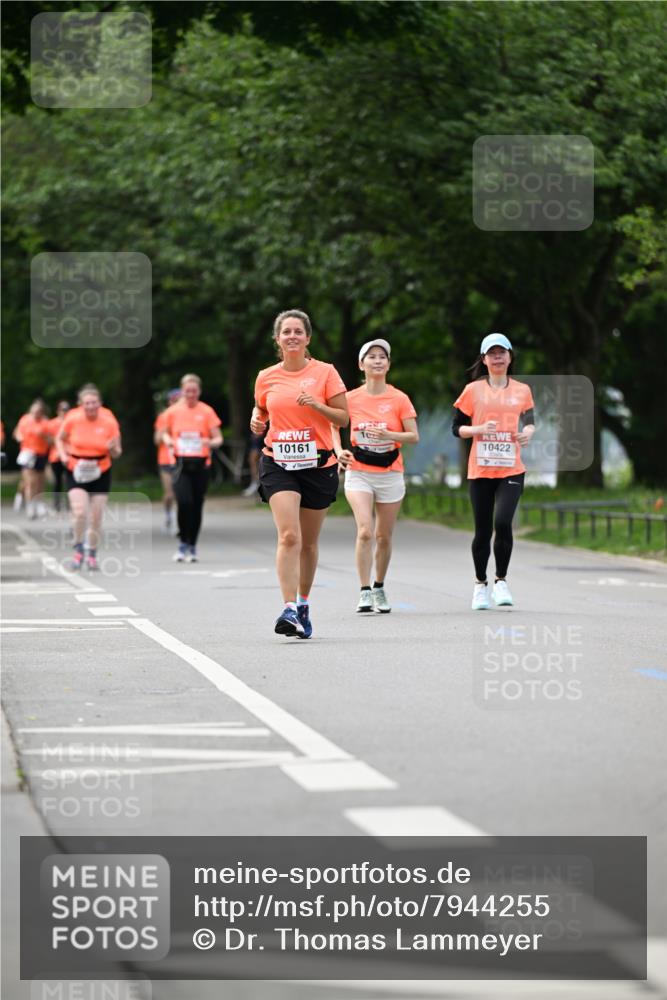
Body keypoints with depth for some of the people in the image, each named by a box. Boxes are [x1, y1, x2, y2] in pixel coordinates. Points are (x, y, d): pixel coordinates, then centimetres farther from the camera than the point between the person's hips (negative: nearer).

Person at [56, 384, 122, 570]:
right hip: (76, 472, -1)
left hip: (100, 473, 1)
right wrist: (63, 455, -7)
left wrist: (113, 449, -23)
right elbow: (60, 439, 10)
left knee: (96, 517, 4)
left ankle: (92, 555, 23)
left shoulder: (109, 422, -7)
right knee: (79, 512, -18)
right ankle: (78, 551, 5)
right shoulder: (72, 419, -9)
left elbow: (116, 454, 0)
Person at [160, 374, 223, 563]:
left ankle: (192, 547, 19)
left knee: (197, 506, 4)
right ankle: (183, 543, -1)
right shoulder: (173, 411, 5)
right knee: (184, 502, -17)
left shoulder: (206, 411, 2)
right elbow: (165, 433, 19)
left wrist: (211, 442, -20)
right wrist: (168, 441, -3)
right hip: (181, 464, 0)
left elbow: (218, 438, 2)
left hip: (201, 464, 0)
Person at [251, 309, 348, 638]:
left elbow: (343, 418, 0)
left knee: (308, 542, 10)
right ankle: (289, 610, -23)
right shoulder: (266, 378, 5)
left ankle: (303, 604, 28)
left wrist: (317, 405, -17)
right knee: (288, 536, -18)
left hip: (317, 464, 0)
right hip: (278, 463, 0)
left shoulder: (325, 372, -1)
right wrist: (257, 422, 0)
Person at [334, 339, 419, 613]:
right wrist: (339, 451, -5)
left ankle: (379, 588, 27)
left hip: (390, 474, 1)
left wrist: (388, 435, -21)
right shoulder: (351, 398, -1)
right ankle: (364, 592, -15)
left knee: (384, 536, 8)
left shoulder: (399, 399, -2)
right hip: (358, 473, -1)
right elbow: (334, 425, 12)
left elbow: (414, 436, -4)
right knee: (365, 531, -17)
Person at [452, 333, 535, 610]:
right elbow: (456, 428, 5)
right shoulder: (473, 390, 3)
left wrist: (528, 431, -2)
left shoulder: (522, 390, 8)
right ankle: (480, 585, 22)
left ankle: (501, 580, -1)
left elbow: (529, 421, 21)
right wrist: (479, 429, -13)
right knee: (483, 530, 4)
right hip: (481, 469, 0)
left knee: (503, 522, -19)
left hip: (511, 469, 0)